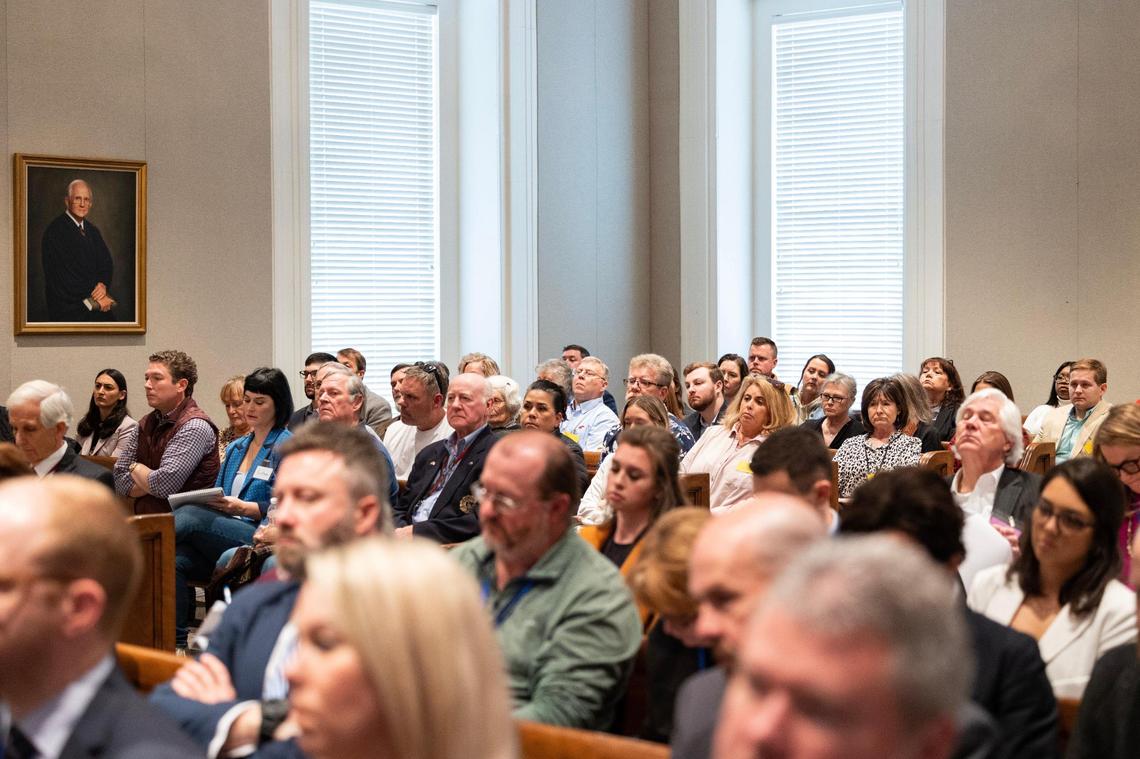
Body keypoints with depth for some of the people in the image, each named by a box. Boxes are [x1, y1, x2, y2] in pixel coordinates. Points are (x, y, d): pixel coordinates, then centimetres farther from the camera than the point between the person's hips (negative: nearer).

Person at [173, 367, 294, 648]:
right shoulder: (236, 447, 27)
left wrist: (243, 507, -15)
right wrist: (213, 500, 1)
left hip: (259, 538, -6)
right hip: (223, 535, 6)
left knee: (191, 516, -33)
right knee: (173, 560, -27)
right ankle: (176, 644, -26)